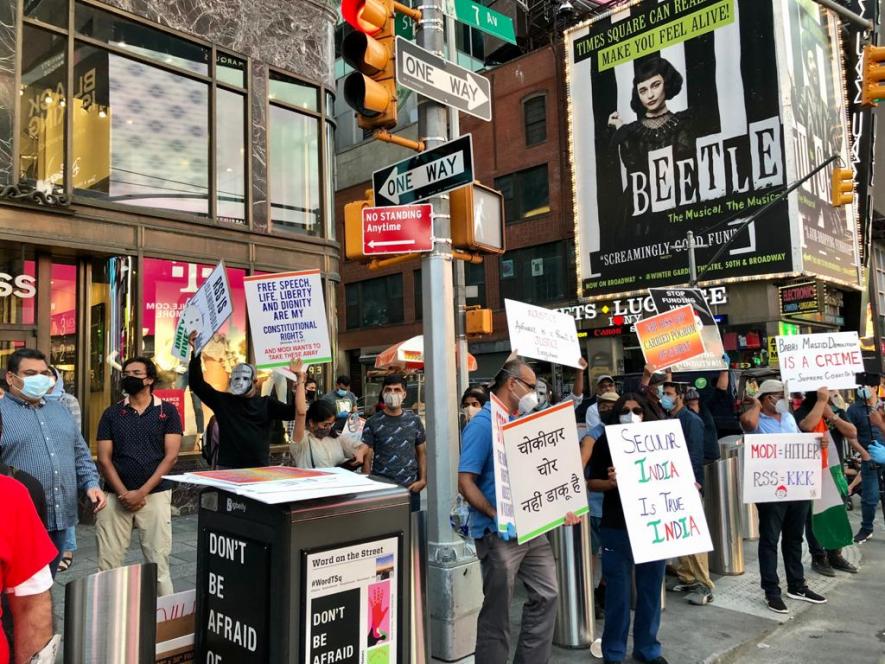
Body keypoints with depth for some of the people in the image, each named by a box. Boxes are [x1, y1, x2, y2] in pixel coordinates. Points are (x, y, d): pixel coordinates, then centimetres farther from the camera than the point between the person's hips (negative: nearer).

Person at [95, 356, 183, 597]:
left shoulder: (167, 411, 3)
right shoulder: (112, 413, 9)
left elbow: (171, 456, -3)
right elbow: (104, 458, 3)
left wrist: (142, 492, -10)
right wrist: (123, 493, -9)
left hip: (155, 494, -2)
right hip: (116, 496, 2)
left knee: (159, 561, 0)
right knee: (108, 563, 2)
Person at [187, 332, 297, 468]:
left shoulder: (266, 404, 7)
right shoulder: (222, 401, 8)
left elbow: (293, 412, -4)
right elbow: (197, 384, 4)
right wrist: (196, 352, -5)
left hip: (259, 468, 0)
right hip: (228, 467, 0)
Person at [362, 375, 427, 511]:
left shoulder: (414, 421, 6)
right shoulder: (373, 423, -1)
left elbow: (422, 453, 11)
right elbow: (367, 458, 0)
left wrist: (423, 480, 0)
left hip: (411, 488, 2)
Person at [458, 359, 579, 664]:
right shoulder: (482, 425, -14)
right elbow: (465, 482, -19)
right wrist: (496, 515, -29)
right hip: (499, 533, -8)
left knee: (546, 595, 14)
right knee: (497, 611, 5)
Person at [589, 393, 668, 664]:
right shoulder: (605, 442, -3)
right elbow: (592, 482, -2)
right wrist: (610, 482, -21)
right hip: (617, 528, -3)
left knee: (650, 589, 14)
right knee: (618, 592, 5)